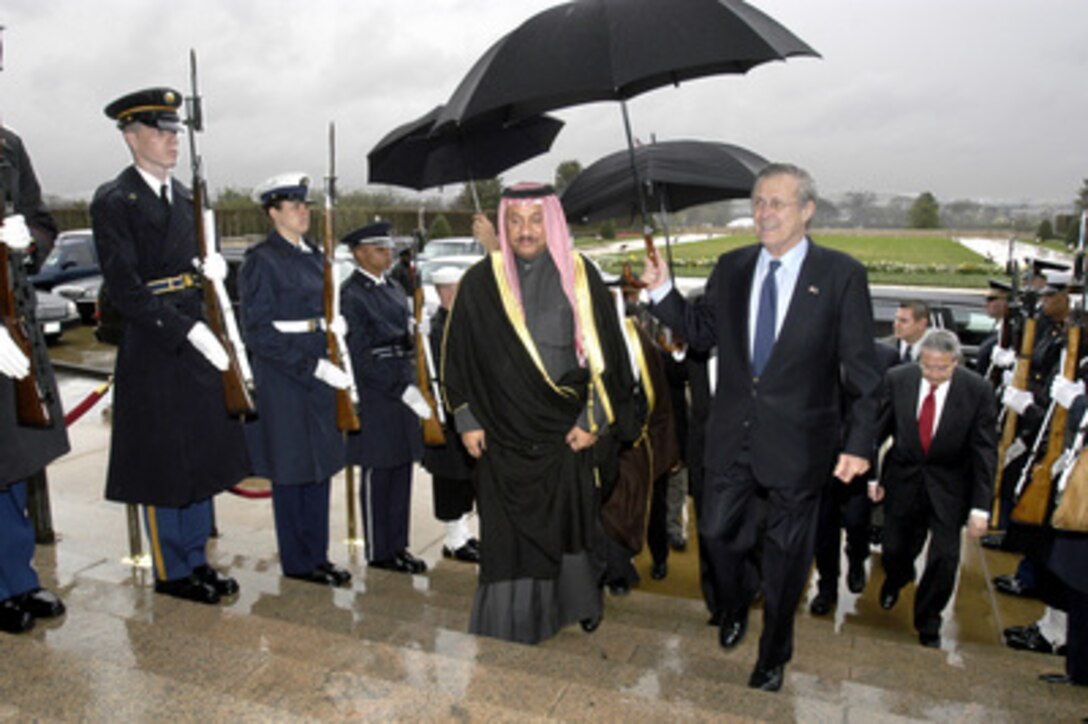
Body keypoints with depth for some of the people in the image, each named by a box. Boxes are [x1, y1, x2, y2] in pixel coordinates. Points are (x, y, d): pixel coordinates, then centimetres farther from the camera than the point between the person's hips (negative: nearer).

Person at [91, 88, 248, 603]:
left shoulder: (185, 197, 13)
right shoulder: (113, 201, -9)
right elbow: (126, 289, -17)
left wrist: (215, 268, -1)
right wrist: (188, 330, -23)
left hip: (199, 346, 7)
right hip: (153, 352, -7)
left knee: (203, 459, 14)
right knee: (163, 465, 4)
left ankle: (196, 560, 29)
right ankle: (171, 571, 20)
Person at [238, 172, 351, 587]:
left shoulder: (315, 256, 13)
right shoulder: (261, 261, -10)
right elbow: (258, 332, -15)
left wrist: (332, 365, 8)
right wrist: (314, 366, -20)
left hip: (320, 376, 7)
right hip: (283, 380, -7)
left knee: (320, 466, 12)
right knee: (292, 470, 3)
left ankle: (317, 556, 24)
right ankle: (297, 562, 18)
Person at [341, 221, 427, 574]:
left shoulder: (394, 288, 14)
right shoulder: (351, 295, -11)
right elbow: (360, 356, -17)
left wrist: (412, 384, 11)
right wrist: (404, 390, -19)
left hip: (403, 389, 8)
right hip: (374, 396, -8)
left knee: (401, 472, 13)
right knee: (377, 475, 3)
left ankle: (398, 546, 26)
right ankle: (378, 552, 17)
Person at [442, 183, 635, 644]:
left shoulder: (580, 278, -3)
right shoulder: (480, 283, -1)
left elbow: (603, 351, -1)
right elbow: (458, 356, 5)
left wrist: (593, 420, -4)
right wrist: (467, 421, 2)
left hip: (565, 430, 0)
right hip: (502, 432, 1)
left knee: (570, 519, 11)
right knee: (507, 530, 5)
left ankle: (579, 603, 36)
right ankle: (509, 625, 24)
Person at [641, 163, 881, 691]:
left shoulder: (841, 275, -8)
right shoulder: (731, 268, 4)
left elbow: (860, 368, -8)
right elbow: (702, 332, 8)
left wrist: (858, 441, -13)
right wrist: (662, 291, -5)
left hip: (796, 441, -3)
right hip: (732, 433, 3)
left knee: (785, 553, 13)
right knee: (716, 529, 11)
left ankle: (773, 655, 37)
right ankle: (736, 602, 47)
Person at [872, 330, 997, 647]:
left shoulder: (978, 390, -15)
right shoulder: (898, 379, -12)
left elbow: (985, 451, -11)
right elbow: (880, 429, -1)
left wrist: (980, 507, -13)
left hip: (948, 486, -1)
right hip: (903, 478, 1)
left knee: (945, 557, -4)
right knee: (895, 550, 12)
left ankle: (928, 624, 22)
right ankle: (895, 580, 50)